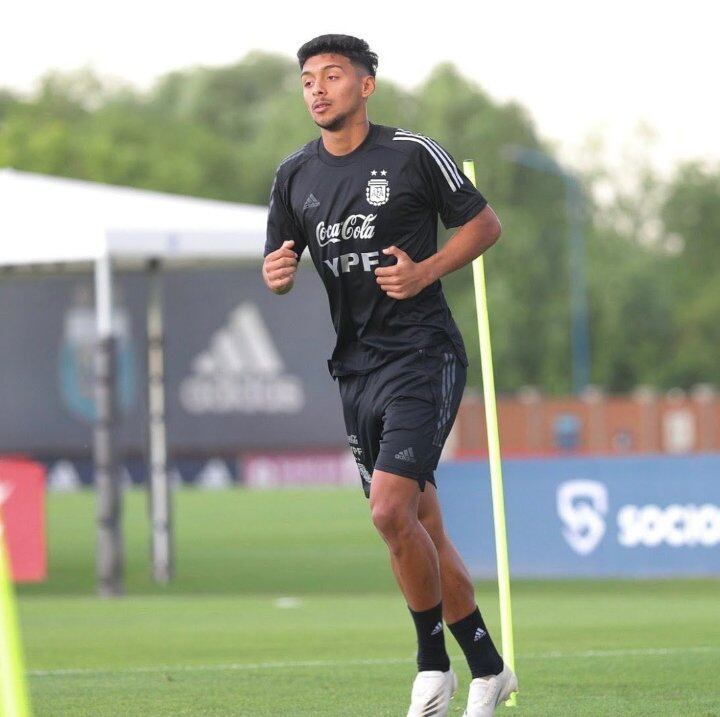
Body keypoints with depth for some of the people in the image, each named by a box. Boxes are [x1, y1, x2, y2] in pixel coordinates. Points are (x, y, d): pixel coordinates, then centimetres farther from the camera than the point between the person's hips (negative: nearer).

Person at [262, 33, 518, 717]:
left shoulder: (413, 154, -5)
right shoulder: (294, 175, 10)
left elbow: (485, 224, 2)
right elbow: (280, 269, 17)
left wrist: (425, 270, -12)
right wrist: (278, 276, -7)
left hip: (421, 353, -6)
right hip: (355, 368, 6)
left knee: (392, 510, -19)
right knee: (422, 529, 8)